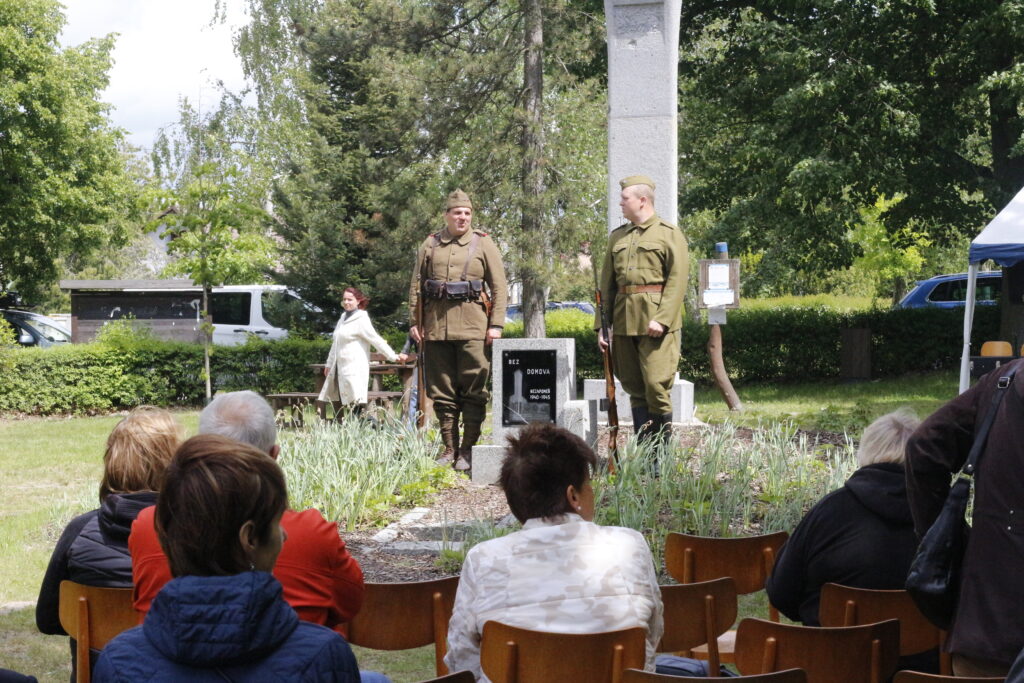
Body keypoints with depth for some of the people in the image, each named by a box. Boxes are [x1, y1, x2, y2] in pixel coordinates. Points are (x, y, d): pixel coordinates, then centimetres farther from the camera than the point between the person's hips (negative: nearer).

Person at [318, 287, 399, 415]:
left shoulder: (361, 320, -7)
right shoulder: (343, 319, 18)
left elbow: (376, 340, -11)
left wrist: (393, 356, -16)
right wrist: (329, 364, 29)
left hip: (355, 369, -8)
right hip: (341, 368, 8)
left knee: (356, 403, -16)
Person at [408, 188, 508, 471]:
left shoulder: (484, 244, 5)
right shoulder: (430, 245, 12)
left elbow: (500, 287, 2)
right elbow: (416, 286, 13)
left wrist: (496, 325, -6)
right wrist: (414, 322, 6)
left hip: (473, 328, -2)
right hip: (436, 328, 2)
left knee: (473, 391, -2)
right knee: (442, 392, 5)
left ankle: (468, 450, 5)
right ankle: (449, 448, 13)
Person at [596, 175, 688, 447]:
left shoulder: (669, 234, 0)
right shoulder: (617, 236, 16)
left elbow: (677, 280, -8)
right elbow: (607, 284, 16)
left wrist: (661, 318, -18)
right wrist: (601, 325, 8)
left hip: (656, 322, -5)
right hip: (623, 321, 6)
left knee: (656, 385, -9)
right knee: (634, 388, 6)